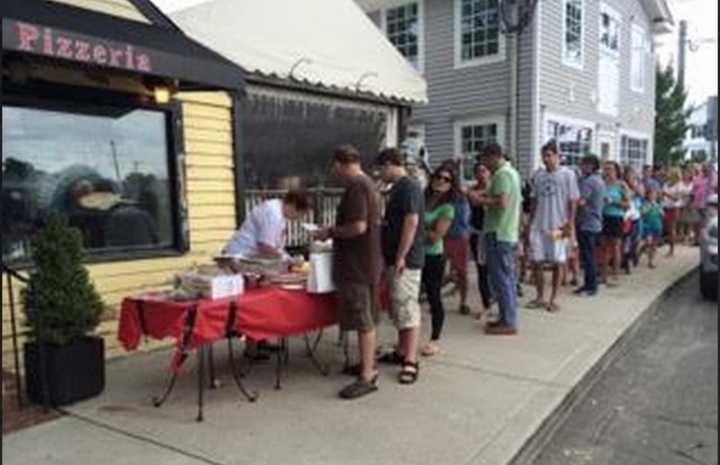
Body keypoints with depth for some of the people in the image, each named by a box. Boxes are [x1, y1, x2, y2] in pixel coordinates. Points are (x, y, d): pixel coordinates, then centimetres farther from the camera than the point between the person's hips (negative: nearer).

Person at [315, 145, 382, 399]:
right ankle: (368, 365, 29)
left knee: (363, 320, -5)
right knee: (366, 318, 17)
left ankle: (367, 377, 2)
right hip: (365, 261, 10)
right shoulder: (367, 184, 14)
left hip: (358, 264, -10)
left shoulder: (355, 187, -17)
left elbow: (358, 226, -25)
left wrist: (330, 232, -11)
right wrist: (336, 232, 14)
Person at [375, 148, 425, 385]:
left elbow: (411, 222, -23)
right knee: (398, 308, 16)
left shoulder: (409, 187, -15)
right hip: (394, 258, 10)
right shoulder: (398, 187, 16)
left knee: (407, 309, -7)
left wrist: (401, 256, -24)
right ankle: (401, 352, 27)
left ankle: (411, 361, -1)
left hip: (406, 260, -10)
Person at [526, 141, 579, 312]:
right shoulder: (538, 175, 8)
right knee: (536, 261, 5)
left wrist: (570, 224, -12)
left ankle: (553, 299, 15)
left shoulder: (567, 174, -4)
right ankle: (540, 297, 20)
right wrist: (530, 222, 9)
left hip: (558, 226, -4)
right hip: (538, 226, 4)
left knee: (557, 263, 4)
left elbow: (572, 202, -5)